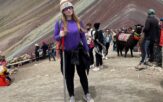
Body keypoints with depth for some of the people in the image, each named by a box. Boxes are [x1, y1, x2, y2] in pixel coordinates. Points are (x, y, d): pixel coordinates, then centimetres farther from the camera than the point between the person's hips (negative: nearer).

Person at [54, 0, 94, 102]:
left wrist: (86, 50, 5)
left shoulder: (78, 21, -1)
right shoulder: (59, 22, -7)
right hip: (66, 53, -1)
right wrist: (60, 36, -24)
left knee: (82, 73, 10)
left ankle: (87, 94, 26)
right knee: (69, 75, 8)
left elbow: (83, 36, 5)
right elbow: (55, 38, -1)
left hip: (79, 51, 1)